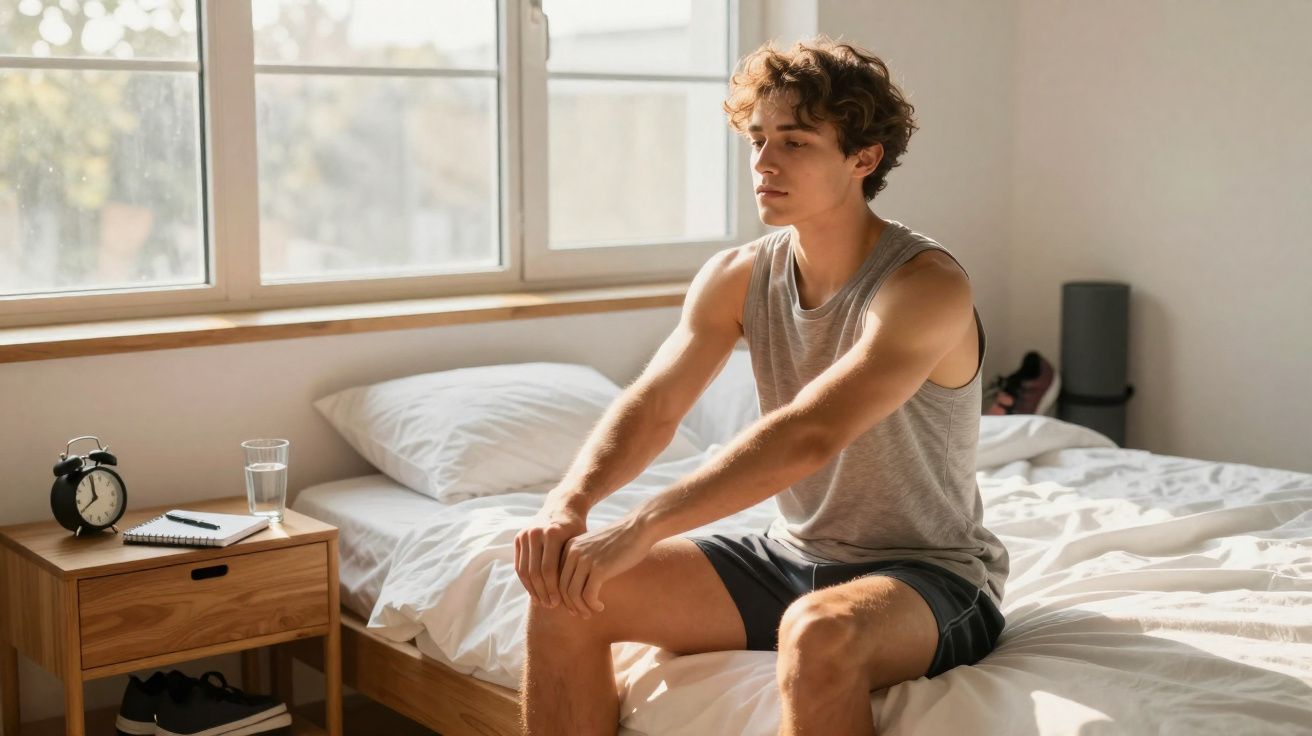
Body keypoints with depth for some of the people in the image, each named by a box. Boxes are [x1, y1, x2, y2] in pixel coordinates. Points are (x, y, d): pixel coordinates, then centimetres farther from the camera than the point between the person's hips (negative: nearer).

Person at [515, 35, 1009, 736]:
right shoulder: (735, 278, 0)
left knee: (819, 633, -41)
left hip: (929, 574, -6)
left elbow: (809, 435, -33)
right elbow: (652, 404, -8)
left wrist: (641, 528, -38)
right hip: (791, 555, 6)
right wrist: (568, 501, -28)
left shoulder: (926, 286, -21)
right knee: (565, 588, -7)